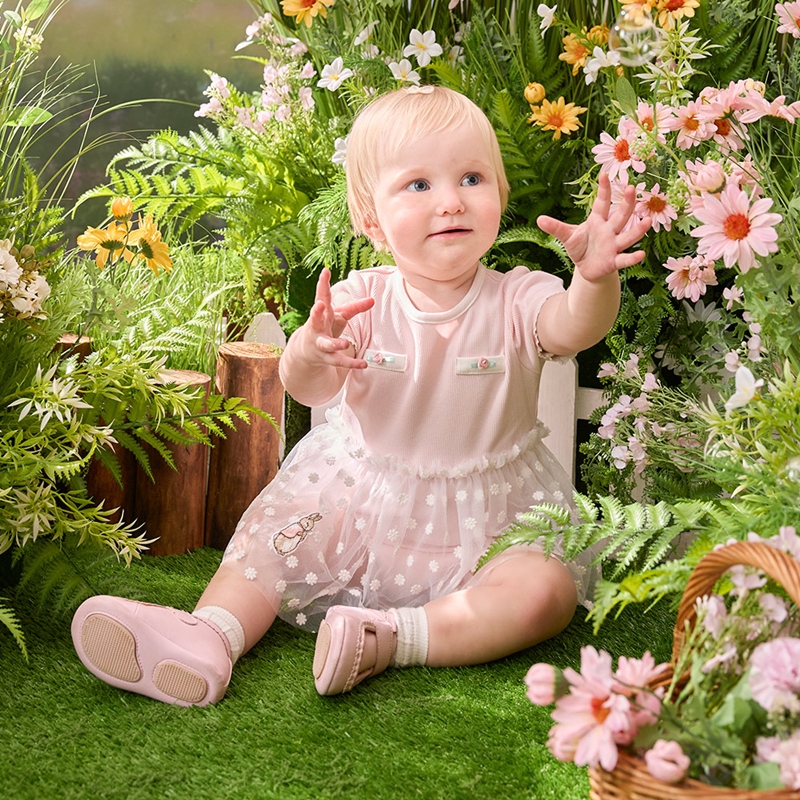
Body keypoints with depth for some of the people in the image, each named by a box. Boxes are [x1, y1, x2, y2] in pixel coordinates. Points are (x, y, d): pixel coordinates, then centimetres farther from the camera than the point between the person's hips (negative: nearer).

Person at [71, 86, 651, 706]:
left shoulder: (515, 301, -13)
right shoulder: (361, 301, -9)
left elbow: (573, 328, -35)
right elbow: (307, 389, -23)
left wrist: (595, 278, -58)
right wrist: (310, 353, -48)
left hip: (486, 516, -2)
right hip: (361, 499, 2)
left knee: (548, 592, -26)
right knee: (272, 533, -12)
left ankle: (390, 637, -30)